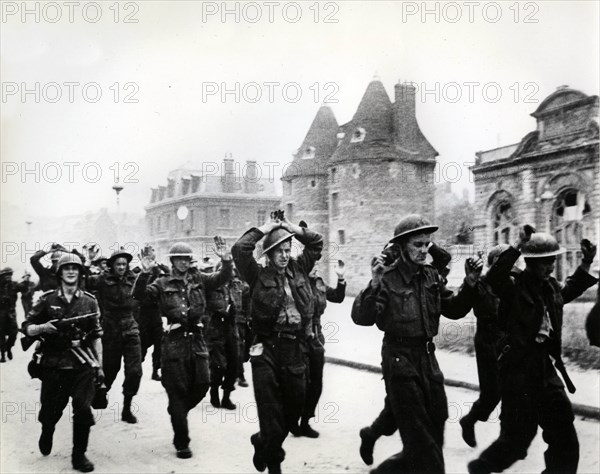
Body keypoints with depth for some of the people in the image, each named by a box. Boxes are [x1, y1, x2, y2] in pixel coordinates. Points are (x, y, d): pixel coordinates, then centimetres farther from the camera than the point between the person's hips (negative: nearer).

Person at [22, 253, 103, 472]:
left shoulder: (89, 301, 4)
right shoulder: (47, 299, 2)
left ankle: (79, 456, 7)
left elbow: (96, 336, 8)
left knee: (83, 410, -10)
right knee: (50, 412, 10)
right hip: (53, 365, 0)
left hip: (83, 365, 0)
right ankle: (47, 432, 45)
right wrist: (43, 327, -16)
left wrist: (99, 366, 5)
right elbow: (26, 327, 5)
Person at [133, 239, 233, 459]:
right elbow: (140, 294, -11)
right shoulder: (163, 284, 2)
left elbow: (222, 278, -2)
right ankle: (182, 443, 12)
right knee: (178, 390, 2)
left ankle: (177, 412, 36)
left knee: (201, 385, 5)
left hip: (196, 338, 3)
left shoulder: (199, 279, 9)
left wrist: (226, 260, -20)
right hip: (174, 340, -3)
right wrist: (145, 273, -27)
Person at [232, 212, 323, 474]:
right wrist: (264, 229, -3)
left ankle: (264, 443, 34)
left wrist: (292, 228, 7)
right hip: (268, 348, -4)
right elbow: (239, 249, -12)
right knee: (271, 410, -1)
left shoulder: (299, 269, 10)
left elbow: (317, 243, 14)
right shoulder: (259, 276, -1)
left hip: (296, 347, 4)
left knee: (295, 405, 10)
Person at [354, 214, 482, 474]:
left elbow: (453, 310, 11)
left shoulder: (432, 276, 6)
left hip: (427, 355, 7)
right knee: (419, 435, 1)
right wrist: (374, 284, -35)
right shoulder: (388, 278, -12)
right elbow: (363, 317, -21)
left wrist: (469, 284, -3)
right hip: (399, 357, -7)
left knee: (436, 422, 16)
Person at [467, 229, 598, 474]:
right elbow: (493, 277, -37)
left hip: (545, 367, 7)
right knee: (518, 437, 2)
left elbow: (568, 291, 31)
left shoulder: (551, 286, 7)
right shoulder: (514, 286, -15)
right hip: (518, 370, -7)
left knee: (565, 439, 14)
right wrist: (517, 247, -38)